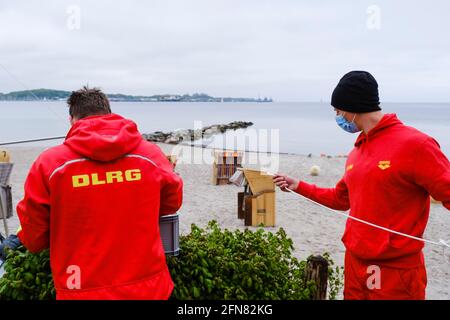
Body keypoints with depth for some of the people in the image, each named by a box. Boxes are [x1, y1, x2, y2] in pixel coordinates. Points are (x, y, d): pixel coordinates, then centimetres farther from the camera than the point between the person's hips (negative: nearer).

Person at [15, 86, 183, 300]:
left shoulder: (48, 164, -10)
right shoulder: (151, 154, -6)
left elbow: (34, 240, -1)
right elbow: (173, 203, 11)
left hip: (83, 291, -2)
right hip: (149, 288, 2)